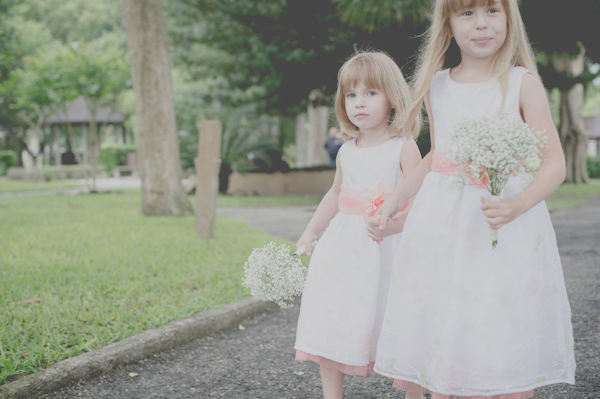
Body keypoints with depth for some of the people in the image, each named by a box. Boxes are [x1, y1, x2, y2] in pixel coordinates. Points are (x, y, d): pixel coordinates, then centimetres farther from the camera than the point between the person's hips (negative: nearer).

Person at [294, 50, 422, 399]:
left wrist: (390, 224, -27)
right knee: (330, 330, 6)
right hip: (343, 246, 5)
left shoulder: (403, 147, -6)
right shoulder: (347, 151, 10)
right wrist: (310, 233, 24)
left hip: (384, 249, -5)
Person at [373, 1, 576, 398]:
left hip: (505, 231, -3)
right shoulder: (436, 86, 9)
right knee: (437, 341, 4)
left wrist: (517, 205, -22)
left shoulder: (523, 83, -2)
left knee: (503, 348, -4)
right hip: (442, 228, 4)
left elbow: (554, 163, -6)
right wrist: (396, 198, 18)